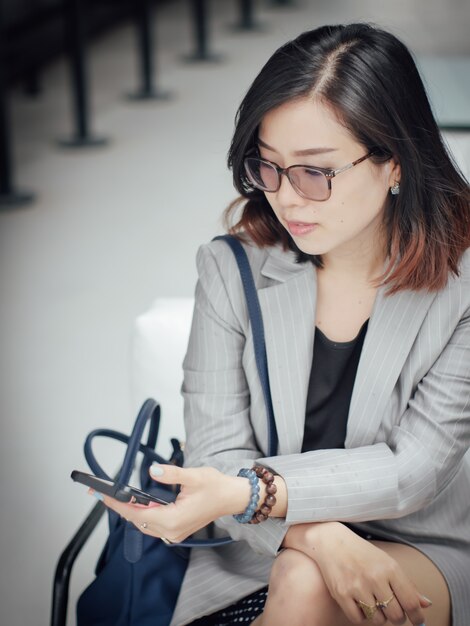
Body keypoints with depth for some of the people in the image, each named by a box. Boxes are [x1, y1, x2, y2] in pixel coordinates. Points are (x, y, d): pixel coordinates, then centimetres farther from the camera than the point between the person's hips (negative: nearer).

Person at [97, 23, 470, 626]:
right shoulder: (231, 270, -4)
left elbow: (415, 467, -13)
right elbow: (217, 452, -7)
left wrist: (250, 493, -27)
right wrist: (317, 536, -27)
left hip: (417, 546, -1)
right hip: (255, 552, 2)